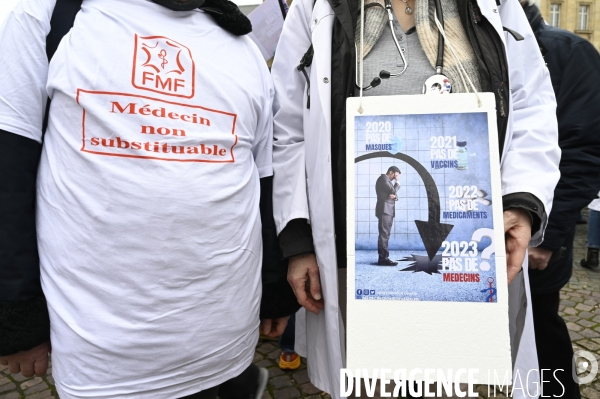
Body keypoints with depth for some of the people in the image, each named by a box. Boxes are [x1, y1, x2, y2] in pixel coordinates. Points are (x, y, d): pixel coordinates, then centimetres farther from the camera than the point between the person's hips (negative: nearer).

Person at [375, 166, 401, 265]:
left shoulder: (387, 181, 25)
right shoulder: (383, 178, -6)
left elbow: (393, 194, 18)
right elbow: (393, 191, -13)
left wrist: (394, 196, -5)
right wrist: (397, 182, 3)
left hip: (388, 210, 10)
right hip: (384, 210, -10)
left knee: (385, 234, 7)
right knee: (384, 234, -13)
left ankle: (382, 258, 7)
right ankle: (384, 258, -16)